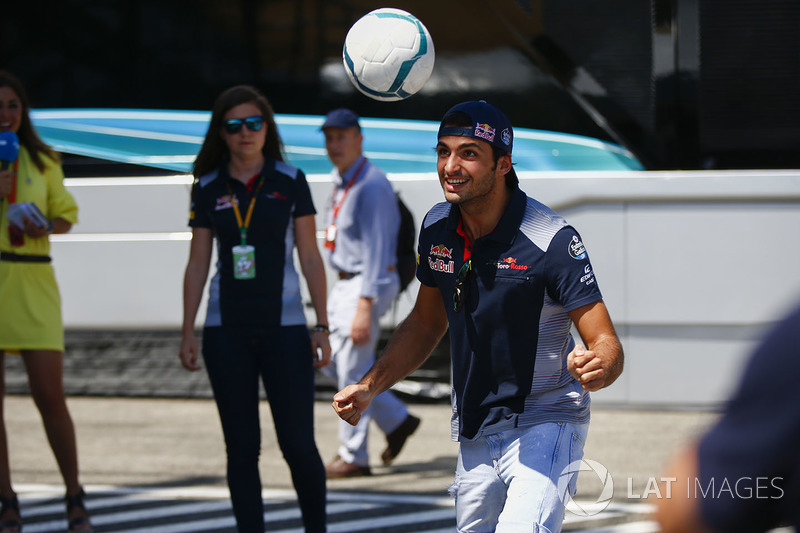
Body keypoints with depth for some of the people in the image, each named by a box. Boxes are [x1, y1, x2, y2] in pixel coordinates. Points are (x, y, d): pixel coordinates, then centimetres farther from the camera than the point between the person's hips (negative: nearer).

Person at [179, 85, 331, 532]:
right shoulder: (208, 189, 5)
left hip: (283, 327, -2)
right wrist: (188, 332, 2)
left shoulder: (291, 183, 1)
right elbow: (197, 264, 7)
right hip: (227, 330, 2)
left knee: (298, 444, -4)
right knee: (242, 448, 3)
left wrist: (323, 328, -3)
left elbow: (311, 258, 1)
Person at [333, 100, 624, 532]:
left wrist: (597, 367, -41)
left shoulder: (551, 239, -18)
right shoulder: (436, 227, 1)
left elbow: (607, 343, -18)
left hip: (545, 427, -6)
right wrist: (369, 386, 7)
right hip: (474, 431, 6)